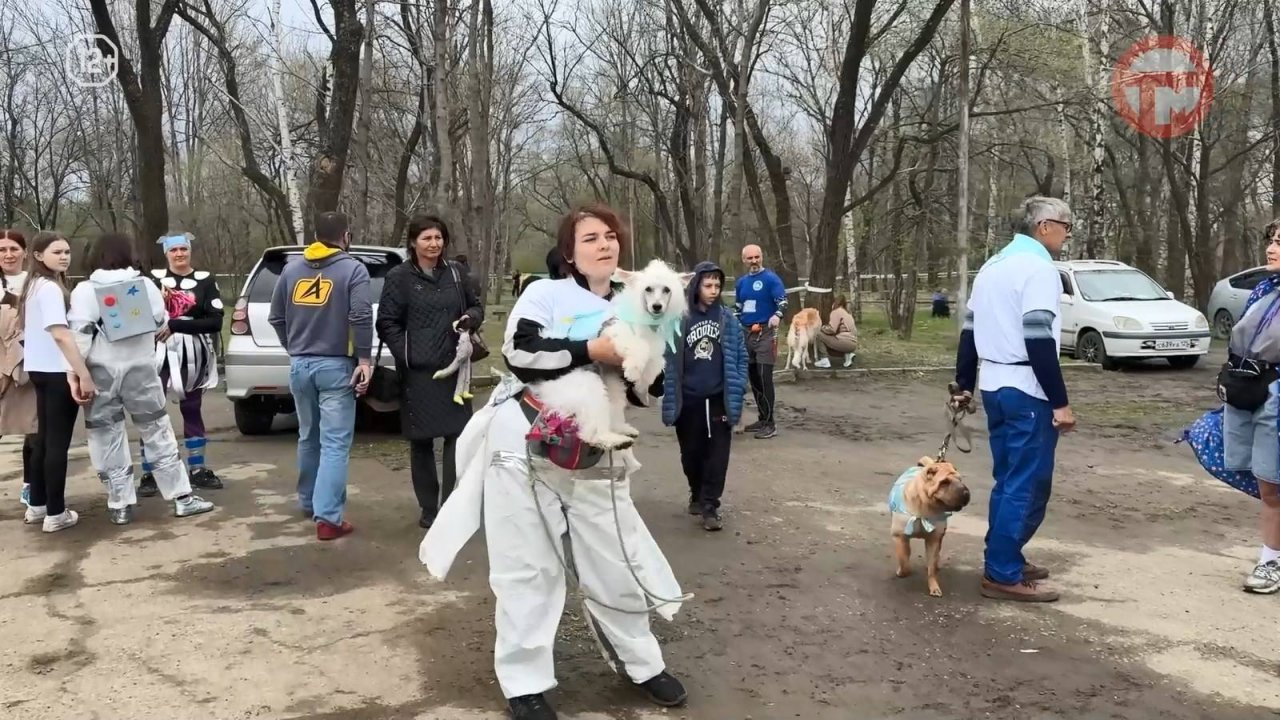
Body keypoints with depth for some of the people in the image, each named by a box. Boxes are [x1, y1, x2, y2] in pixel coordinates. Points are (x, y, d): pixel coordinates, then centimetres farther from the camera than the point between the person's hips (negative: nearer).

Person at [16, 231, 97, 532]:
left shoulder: (35, 285, 15)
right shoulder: (50, 288, -16)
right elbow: (60, 334, -25)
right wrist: (83, 375, -28)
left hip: (40, 370, 10)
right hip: (56, 372, -10)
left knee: (44, 438, 16)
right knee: (58, 442, -4)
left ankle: (37, 506, 24)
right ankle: (56, 513, 1)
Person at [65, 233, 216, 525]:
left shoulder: (84, 290, -4)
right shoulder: (145, 285, 0)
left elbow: (79, 334, -12)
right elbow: (161, 322, 9)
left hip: (101, 371, -1)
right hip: (141, 368, 1)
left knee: (109, 440, 9)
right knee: (159, 435, 9)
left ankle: (120, 505, 12)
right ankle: (182, 497, 10)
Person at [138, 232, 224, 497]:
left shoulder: (205, 280, 0)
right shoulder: (153, 279, 3)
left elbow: (215, 321, -8)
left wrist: (175, 325, -15)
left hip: (191, 357, 1)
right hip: (158, 355, -1)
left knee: (193, 412, 12)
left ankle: (197, 470, 22)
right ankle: (149, 475, 6)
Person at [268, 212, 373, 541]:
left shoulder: (291, 268, 9)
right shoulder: (353, 269, -6)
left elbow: (276, 317, 12)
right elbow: (361, 317, -18)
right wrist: (364, 360, -13)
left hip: (299, 365, 5)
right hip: (336, 366, -5)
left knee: (308, 437, 20)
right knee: (335, 444, -5)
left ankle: (308, 502, 33)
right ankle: (328, 517, -10)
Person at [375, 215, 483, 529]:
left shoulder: (457, 272, 8)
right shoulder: (399, 277, -3)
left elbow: (476, 307, 18)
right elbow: (386, 323, -2)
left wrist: (471, 318, -5)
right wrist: (407, 356, -13)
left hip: (454, 368, 3)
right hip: (417, 371, -2)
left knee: (458, 435, -3)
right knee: (421, 440, 6)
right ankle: (428, 507, 17)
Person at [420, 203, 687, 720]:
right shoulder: (545, 293, -2)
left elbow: (644, 392, 14)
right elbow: (520, 352, -18)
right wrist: (591, 351, -20)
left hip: (592, 457, 4)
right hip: (524, 448, -4)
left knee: (615, 562, 11)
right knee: (529, 568, 2)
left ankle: (642, 664, 30)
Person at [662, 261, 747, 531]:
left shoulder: (728, 319, 1)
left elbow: (740, 357, 5)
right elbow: (669, 360, -3)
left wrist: (737, 392, -3)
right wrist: (669, 398, -6)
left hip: (719, 399, 1)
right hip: (688, 400, -1)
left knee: (718, 454, -1)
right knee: (691, 453, 13)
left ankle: (710, 506, 7)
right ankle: (697, 495, 35)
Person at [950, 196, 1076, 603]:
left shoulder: (992, 266, 15)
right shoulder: (1038, 268, -14)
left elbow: (969, 333, 18)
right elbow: (1038, 343, -21)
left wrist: (964, 385, 24)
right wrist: (1060, 401, -19)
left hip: (996, 387, 9)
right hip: (1026, 393, -9)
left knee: (1009, 481, 17)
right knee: (1028, 485, -4)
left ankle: (1002, 560, 24)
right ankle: (1003, 575, 0)